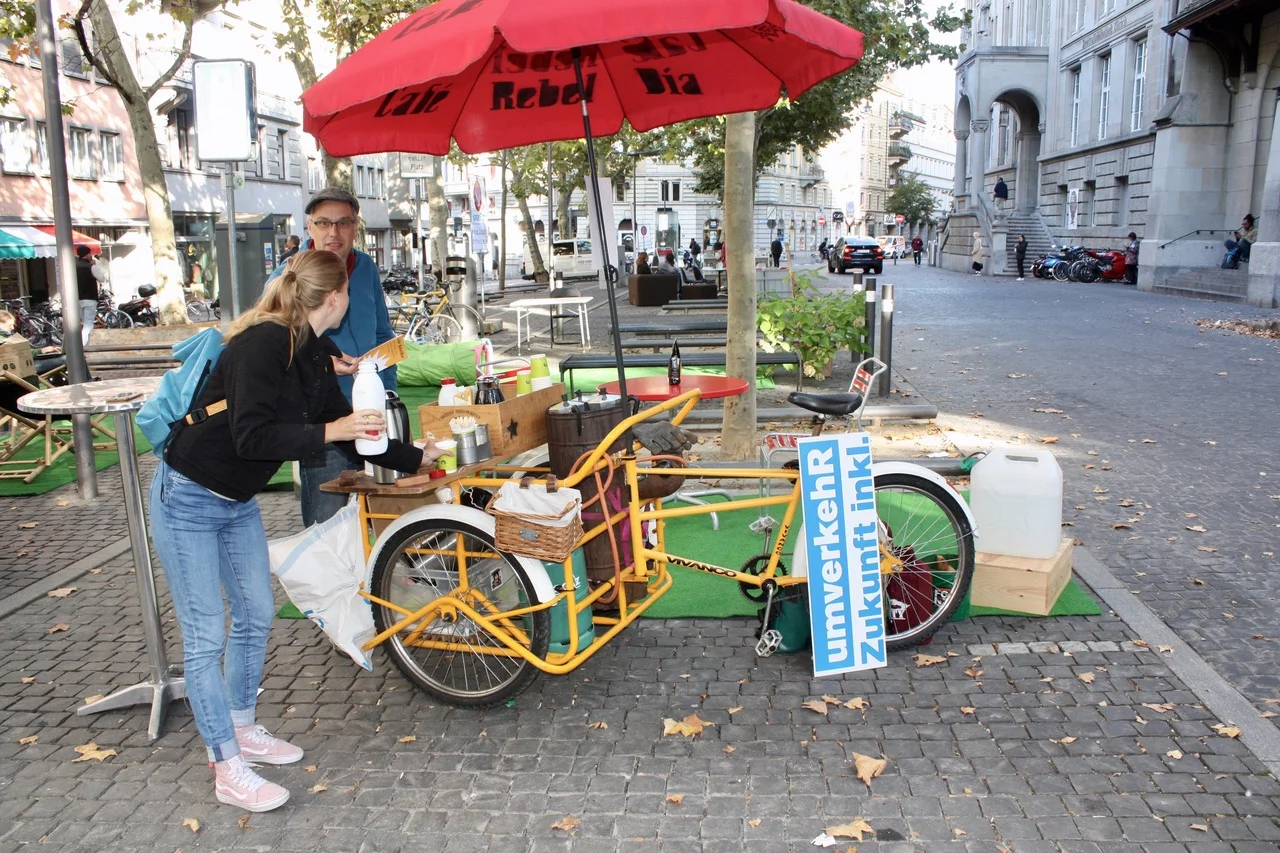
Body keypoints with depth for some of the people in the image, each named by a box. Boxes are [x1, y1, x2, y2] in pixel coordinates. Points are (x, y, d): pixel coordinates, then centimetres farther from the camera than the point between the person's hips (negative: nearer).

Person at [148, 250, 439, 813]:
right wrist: (329, 430, -31)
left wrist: (418, 458, 15)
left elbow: (353, 439, 10)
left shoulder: (315, 357, 2)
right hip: (188, 499, -9)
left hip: (238, 501, 9)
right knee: (206, 637, -2)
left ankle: (243, 730, 33)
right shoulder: (263, 342, -24)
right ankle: (228, 770, 8)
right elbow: (253, 436, -31)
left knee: (256, 617, 15)